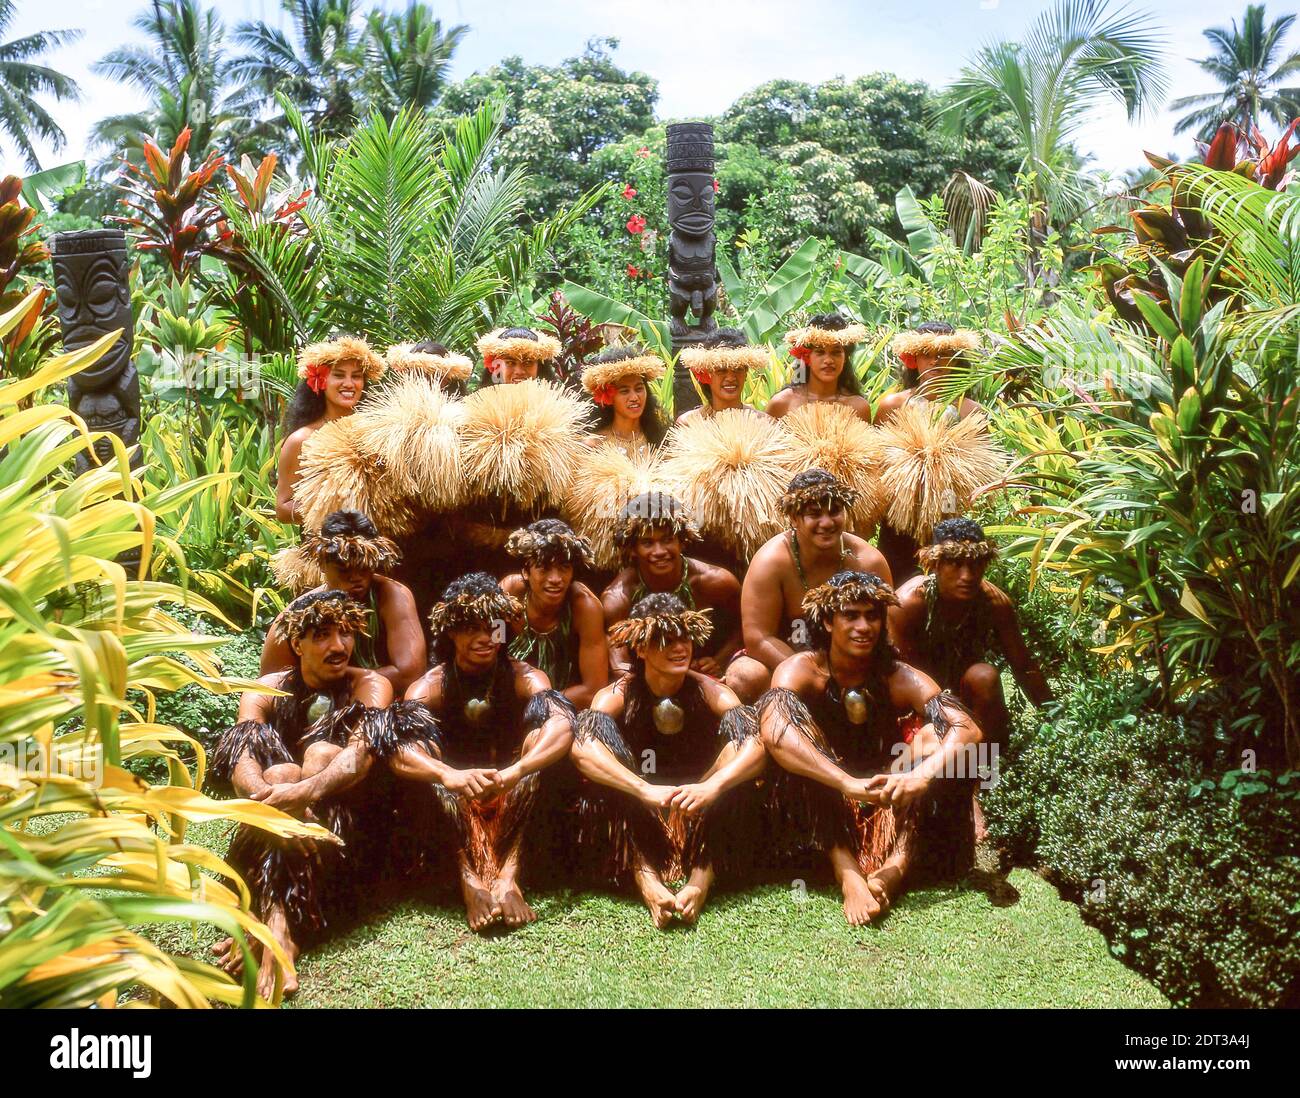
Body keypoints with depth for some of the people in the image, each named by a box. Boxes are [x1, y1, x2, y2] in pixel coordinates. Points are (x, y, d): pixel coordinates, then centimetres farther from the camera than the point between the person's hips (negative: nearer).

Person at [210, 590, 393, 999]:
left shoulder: (371, 685, -4)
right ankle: (280, 933, -43)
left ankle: (272, 924, -41)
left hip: (345, 823, -2)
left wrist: (301, 792, -44)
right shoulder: (265, 690, 2)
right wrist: (269, 795, -41)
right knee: (280, 775, -29)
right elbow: (241, 763, -16)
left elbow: (359, 759, -24)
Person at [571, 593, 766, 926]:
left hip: (701, 823, 1)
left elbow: (757, 744, -23)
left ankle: (701, 880, -34)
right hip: (636, 823, -1)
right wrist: (646, 791, -44)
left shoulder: (708, 691, -7)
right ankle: (647, 881, -39)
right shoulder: (618, 695, -9)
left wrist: (711, 787, -42)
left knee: (737, 723, -22)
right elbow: (582, 748, -30)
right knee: (598, 726, -25)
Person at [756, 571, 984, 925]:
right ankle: (847, 872, -37)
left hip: (889, 811, 2)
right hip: (822, 809, -2)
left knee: (934, 731, -19)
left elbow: (967, 729, -22)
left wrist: (922, 774, -42)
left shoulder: (899, 679, -7)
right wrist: (850, 784, -44)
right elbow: (773, 732, -33)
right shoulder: (800, 670, -12)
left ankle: (899, 863, -33)